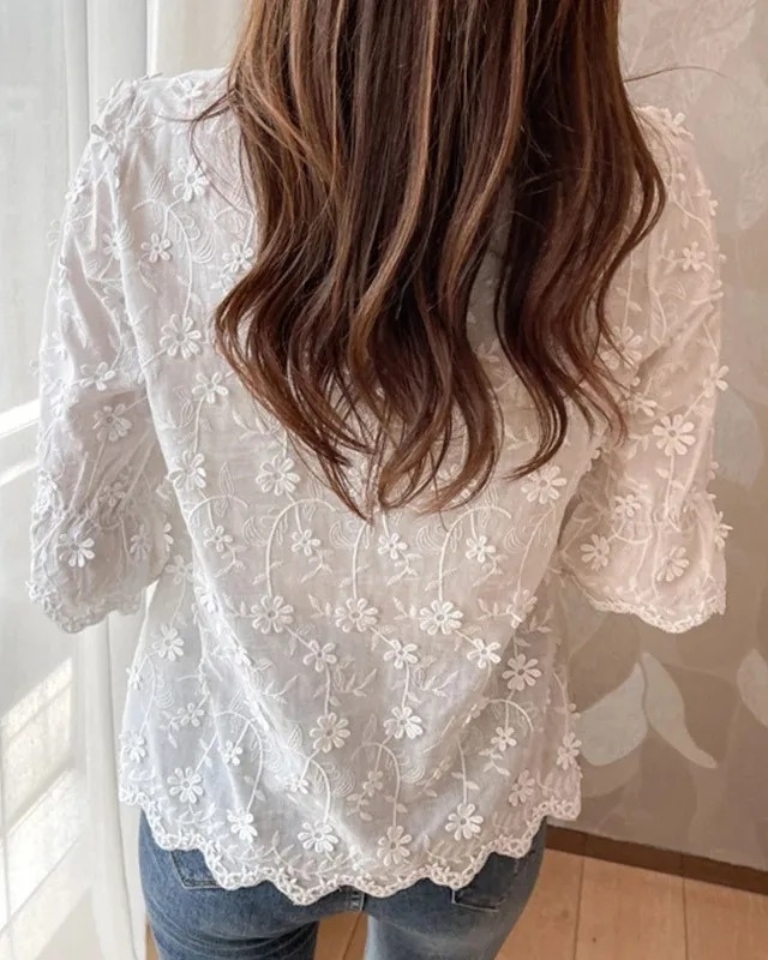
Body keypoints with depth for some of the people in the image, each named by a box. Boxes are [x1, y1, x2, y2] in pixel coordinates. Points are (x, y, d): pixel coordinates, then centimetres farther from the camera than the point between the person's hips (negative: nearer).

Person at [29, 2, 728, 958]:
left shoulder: (151, 151, -24)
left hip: (224, 801, 0)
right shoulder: (640, 186, -22)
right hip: (479, 810, 2)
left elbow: (78, 562, -15)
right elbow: (641, 571, -10)